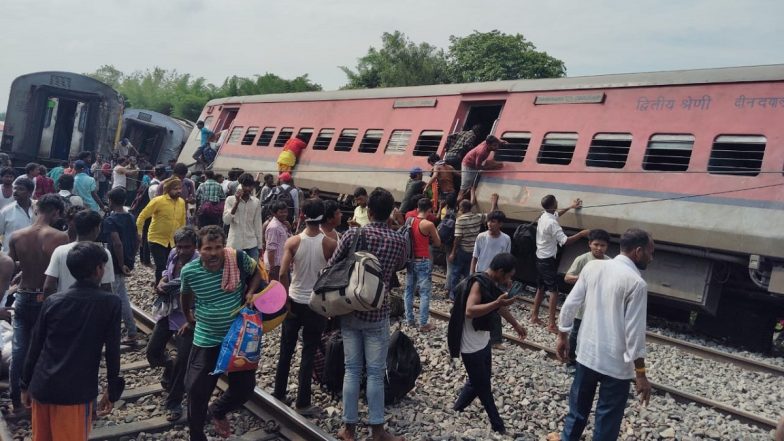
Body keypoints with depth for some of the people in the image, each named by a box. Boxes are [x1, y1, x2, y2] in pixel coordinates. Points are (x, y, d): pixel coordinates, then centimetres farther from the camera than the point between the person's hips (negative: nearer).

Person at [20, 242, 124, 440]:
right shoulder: (110, 303, -6)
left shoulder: (52, 301, 4)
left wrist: (27, 384, 18)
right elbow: (112, 350, -5)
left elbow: (35, 346, 8)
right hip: (75, 392, -4)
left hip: (41, 388, 4)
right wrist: (112, 390, 3)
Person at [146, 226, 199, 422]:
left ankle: (174, 404, 20)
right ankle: (169, 366, 47)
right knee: (153, 352, 12)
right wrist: (161, 283, -6)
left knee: (182, 362, 1)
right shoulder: (173, 254, -5)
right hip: (168, 312, 6)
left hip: (187, 317, -6)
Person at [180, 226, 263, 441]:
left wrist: (250, 293, -12)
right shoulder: (189, 271, -14)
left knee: (245, 386, 8)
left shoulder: (238, 258, -17)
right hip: (206, 340, -1)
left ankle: (218, 410, 40)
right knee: (197, 390, 5)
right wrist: (189, 319, 20)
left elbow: (256, 272, 5)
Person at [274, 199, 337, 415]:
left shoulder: (293, 242, -9)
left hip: (294, 302, 1)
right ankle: (302, 403, 12)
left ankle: (279, 395, 27)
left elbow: (283, 273, -16)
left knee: (286, 351, 15)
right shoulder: (330, 244, -10)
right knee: (308, 354, 7)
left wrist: (286, 301, -6)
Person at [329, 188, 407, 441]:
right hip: (377, 314, -1)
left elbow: (330, 268, -3)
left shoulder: (353, 234, -8)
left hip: (349, 311, 1)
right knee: (375, 373, 6)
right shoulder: (399, 241, -8)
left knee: (352, 370, 10)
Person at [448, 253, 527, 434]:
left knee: (478, 382, 21)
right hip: (472, 346, -9)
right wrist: (496, 303, -42)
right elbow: (469, 311, -37)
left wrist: (516, 325, 28)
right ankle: (498, 426, 20)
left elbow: (500, 308, 20)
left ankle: (457, 410, 38)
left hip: (483, 341, 9)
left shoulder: (492, 283, 4)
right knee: (483, 387, 6)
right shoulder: (478, 283, -24)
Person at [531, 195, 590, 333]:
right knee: (554, 291, -6)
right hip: (548, 260, -9)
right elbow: (565, 241, -27)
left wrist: (570, 207, 34)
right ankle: (551, 324, -7)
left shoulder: (543, 216, 6)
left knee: (541, 289, 18)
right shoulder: (552, 223, -23)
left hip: (540, 258, 9)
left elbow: (556, 214, 29)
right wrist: (582, 234, -19)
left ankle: (534, 316, 25)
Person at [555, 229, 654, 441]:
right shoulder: (636, 283, -18)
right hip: (616, 363, -5)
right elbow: (634, 332, -17)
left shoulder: (592, 266, -2)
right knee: (607, 418, 12)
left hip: (587, 353, 5)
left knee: (578, 407, 24)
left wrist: (562, 336, 16)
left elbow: (570, 305, 3)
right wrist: (640, 374, -9)